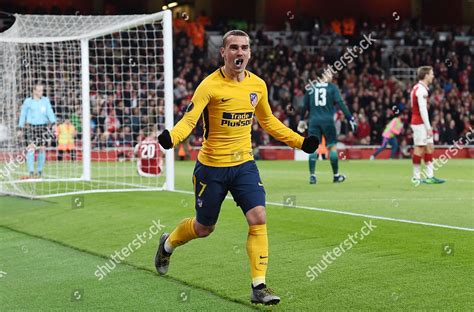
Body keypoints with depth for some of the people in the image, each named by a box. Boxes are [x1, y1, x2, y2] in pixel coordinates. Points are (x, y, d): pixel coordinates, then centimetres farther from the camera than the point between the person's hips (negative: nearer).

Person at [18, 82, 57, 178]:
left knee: (42, 149, 2)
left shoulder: (45, 100, 5)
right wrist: (20, 129, 9)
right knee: (31, 148, -13)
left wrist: (54, 124, -19)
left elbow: (50, 112, -4)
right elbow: (23, 115, 10)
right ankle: (31, 172, -15)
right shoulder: (28, 101, 3)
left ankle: (40, 171, 14)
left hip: (43, 127, 2)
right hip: (31, 127, -1)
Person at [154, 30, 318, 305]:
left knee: (258, 218, -14)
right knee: (204, 228, 11)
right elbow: (190, 119, -25)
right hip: (211, 166, -3)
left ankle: (259, 287, -8)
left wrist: (300, 141, 13)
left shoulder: (258, 85, 1)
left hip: (244, 164, 4)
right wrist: (171, 138, -45)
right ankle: (167, 245, 44)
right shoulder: (210, 85, -15)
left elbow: (268, 121, 17)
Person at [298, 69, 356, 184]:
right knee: (332, 146, 7)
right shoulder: (332, 87, 1)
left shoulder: (310, 87, 9)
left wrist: (302, 120, 24)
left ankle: (312, 175, -4)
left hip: (314, 120, 2)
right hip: (328, 120, -2)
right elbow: (341, 103, -7)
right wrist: (350, 118, -7)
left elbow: (305, 105, 12)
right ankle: (336, 175, 13)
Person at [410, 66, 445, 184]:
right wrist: (428, 127, -20)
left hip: (422, 124, 10)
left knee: (429, 147, 8)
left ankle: (430, 176, 7)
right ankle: (416, 177, -1)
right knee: (420, 148, -6)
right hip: (420, 124, -10)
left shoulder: (418, 88, 16)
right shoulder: (421, 90, -16)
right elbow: (422, 110, -21)